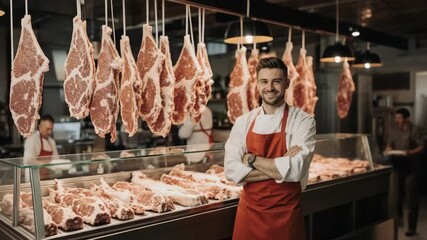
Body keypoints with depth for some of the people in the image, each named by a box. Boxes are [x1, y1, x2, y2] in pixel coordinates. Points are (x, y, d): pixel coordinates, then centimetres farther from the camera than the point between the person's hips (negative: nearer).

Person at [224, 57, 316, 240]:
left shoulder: (303, 121, -9)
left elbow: (295, 170, -21)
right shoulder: (243, 122, -1)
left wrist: (251, 159, -13)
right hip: (249, 211, 2)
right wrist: (280, 168, -17)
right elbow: (232, 171, -10)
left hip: (285, 214, -2)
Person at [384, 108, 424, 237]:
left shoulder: (415, 130, -7)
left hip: (411, 167, -5)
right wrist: (388, 150, -5)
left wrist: (411, 152, -25)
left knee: (411, 198, 0)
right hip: (397, 166, 5)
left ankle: (411, 227, 8)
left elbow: (421, 147, -9)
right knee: (395, 196, 9)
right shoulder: (392, 130, 8)